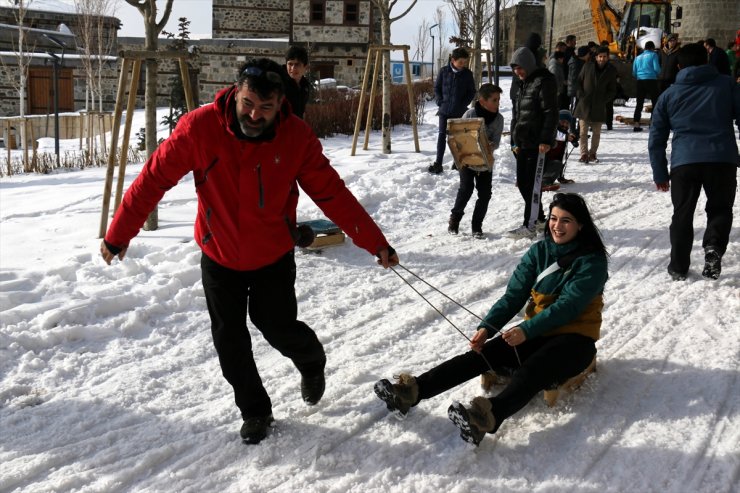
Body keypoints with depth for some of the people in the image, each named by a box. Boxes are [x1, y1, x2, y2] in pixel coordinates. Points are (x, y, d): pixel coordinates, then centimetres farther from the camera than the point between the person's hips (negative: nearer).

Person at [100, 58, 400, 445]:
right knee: (229, 341, 6)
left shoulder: (297, 137, -18)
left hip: (273, 257, 0)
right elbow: (154, 178, -15)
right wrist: (119, 234, -11)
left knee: (278, 327, 7)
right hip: (219, 257, 1)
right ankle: (255, 411, 29)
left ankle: (312, 362, 43)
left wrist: (375, 242, -15)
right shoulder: (200, 127, -22)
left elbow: (332, 193, -12)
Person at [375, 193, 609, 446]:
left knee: (532, 370, -36)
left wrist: (526, 330, -31)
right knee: (482, 354, -18)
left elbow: (568, 305, -20)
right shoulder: (539, 251, 7)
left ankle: (489, 416, -64)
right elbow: (514, 296, 0)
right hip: (536, 331, 6)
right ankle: (414, 391, -32)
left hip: (574, 338, -5)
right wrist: (487, 327, -16)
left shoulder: (592, 261, -9)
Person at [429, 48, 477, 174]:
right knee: (442, 134, -3)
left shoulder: (467, 74, -2)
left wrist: (464, 104, -5)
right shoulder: (444, 71, -2)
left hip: (459, 111, 0)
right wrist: (440, 101, -4)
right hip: (444, 110, 0)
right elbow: (437, 87, 6)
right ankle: (438, 163, -3)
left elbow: (472, 91, 5)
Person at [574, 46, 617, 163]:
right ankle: (584, 154, -1)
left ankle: (592, 153, 17)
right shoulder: (588, 67, 1)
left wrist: (603, 100, -5)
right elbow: (579, 82, 8)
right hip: (584, 105, -1)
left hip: (599, 107, 1)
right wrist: (581, 95, -4)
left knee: (596, 132, 6)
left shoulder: (611, 71, 3)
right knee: (583, 131, -4)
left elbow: (612, 91, 8)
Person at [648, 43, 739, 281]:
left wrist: (660, 174, 19)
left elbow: (656, 139, 14)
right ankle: (714, 246, -10)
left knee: (682, 215, 13)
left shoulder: (669, 95, 14)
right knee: (720, 208, 16)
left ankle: (678, 267, 13)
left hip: (684, 161, 1)